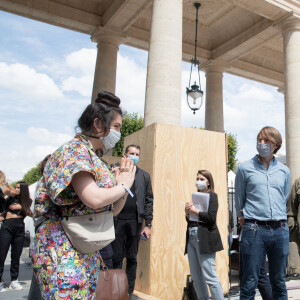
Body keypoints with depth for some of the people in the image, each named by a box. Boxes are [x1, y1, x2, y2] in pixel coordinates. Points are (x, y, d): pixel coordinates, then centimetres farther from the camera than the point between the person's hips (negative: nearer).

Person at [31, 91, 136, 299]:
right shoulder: (75, 151, -13)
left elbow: (113, 210, 15)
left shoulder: (94, 159, 12)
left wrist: (124, 182, -1)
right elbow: (94, 199, -29)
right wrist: (124, 186, -11)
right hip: (65, 250, -9)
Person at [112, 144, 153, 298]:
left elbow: (149, 200, 7)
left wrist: (148, 224, 2)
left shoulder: (144, 176, 9)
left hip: (135, 221, 2)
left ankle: (129, 292, 22)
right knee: (117, 257, 5)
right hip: (118, 220, -1)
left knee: (132, 258, 10)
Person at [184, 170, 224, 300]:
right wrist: (187, 212, -1)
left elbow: (211, 217, -14)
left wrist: (194, 211, -7)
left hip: (204, 239, -7)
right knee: (196, 278, 10)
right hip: (191, 238, 7)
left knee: (210, 277, -6)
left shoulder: (212, 196, 0)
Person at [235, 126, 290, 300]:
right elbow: (239, 200, 9)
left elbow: (284, 200, 19)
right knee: (249, 284, 0)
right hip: (255, 230, -3)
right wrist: (246, 221, 7)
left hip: (280, 230, 3)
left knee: (279, 283, 12)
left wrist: (279, 221, 14)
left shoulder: (284, 171, 12)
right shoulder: (245, 169, 4)